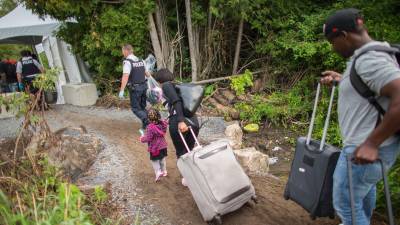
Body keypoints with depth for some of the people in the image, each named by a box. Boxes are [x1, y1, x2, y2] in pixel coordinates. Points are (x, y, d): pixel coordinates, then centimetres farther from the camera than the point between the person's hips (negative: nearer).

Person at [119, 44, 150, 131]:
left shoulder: (127, 62, -15)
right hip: (143, 86, 7)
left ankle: (147, 122, -15)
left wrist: (121, 91, -27)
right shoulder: (140, 61, 8)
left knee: (135, 108, 2)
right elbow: (147, 73, 15)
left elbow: (125, 77, -25)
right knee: (142, 107, 17)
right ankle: (145, 125, 18)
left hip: (134, 88, -7)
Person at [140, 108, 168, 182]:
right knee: (162, 159, 21)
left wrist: (142, 139, -3)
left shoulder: (150, 127, -26)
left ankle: (158, 172, -1)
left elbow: (148, 138, -23)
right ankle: (164, 171, 32)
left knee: (154, 161, 10)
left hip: (154, 148, -6)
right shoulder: (162, 124, -7)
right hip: (163, 145, 6)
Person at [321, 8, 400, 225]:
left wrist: (372, 143, -30)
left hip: (365, 148, -11)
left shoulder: (369, 59, -23)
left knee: (346, 204, 2)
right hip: (367, 143, 11)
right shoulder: (369, 54, 9)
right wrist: (342, 80, 15)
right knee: (365, 186, 31)